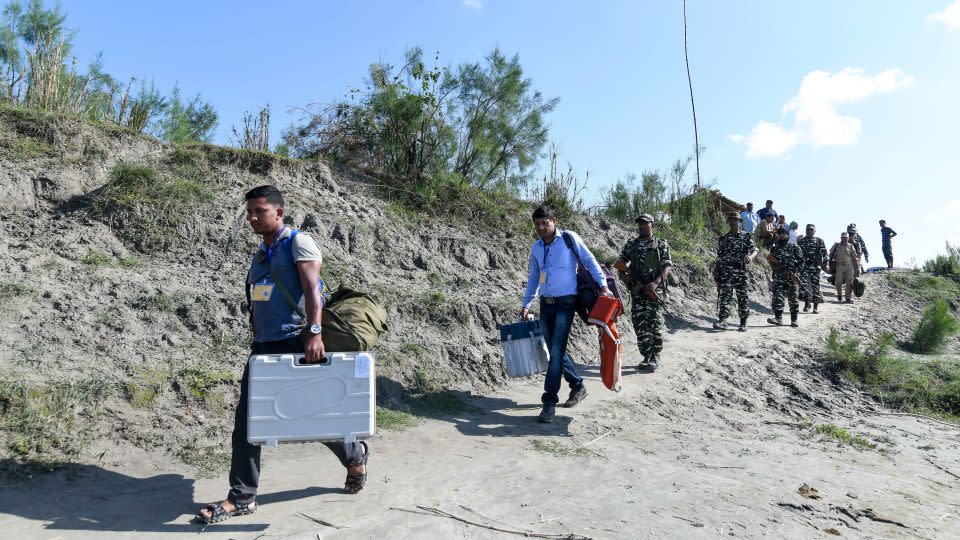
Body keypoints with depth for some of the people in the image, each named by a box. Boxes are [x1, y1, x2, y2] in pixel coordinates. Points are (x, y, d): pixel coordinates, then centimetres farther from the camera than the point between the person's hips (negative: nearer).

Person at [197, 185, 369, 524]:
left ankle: (355, 456, 30)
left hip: (294, 344, -7)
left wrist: (314, 333, -30)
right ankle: (242, 497, 13)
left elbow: (312, 289, -18)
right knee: (245, 420, 3)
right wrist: (257, 341, 21)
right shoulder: (259, 256, 18)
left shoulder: (298, 243, -6)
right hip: (262, 346, 8)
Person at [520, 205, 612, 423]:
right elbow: (533, 278, 17)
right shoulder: (536, 248, 10)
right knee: (555, 350, 12)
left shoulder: (569, 238, -5)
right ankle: (577, 385, 31)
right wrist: (526, 304, 12)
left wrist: (603, 285, -13)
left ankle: (549, 402, -8)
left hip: (565, 303, -6)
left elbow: (590, 261, -4)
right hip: (546, 304, 6)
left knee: (556, 352, -12)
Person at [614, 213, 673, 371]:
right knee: (639, 324, 2)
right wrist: (624, 276, -6)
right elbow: (620, 265, 16)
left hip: (655, 290, -3)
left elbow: (668, 267, -3)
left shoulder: (662, 244, 5)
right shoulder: (630, 245, 14)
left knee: (655, 323, -6)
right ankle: (646, 357, 12)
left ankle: (655, 358, 4)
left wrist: (656, 282, -18)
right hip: (637, 290, 3)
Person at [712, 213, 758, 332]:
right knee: (725, 295, -12)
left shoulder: (746, 236, 8)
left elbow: (754, 250, -6)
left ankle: (743, 323, 12)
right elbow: (719, 259, 14)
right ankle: (722, 320, -20)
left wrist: (751, 256, -30)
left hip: (741, 273, 0)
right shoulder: (722, 239, 13)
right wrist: (717, 275, 10)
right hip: (726, 272, 0)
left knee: (742, 297, 4)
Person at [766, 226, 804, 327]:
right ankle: (778, 318, -17)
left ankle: (794, 320, 12)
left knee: (793, 299, 4)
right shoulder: (774, 248, 11)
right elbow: (771, 261, 18)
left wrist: (795, 272, -10)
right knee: (777, 297, -13)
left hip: (791, 277, -1)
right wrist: (774, 267, -3)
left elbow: (801, 262, 2)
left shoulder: (795, 247, 4)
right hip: (778, 277, 1)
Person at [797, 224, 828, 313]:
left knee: (815, 286, 2)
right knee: (804, 284, -15)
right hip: (804, 266, 1)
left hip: (816, 267, -1)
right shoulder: (801, 241, 10)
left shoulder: (819, 241, 7)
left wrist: (825, 264, -6)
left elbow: (824, 252, 2)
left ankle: (815, 307, 9)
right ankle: (807, 303, 0)